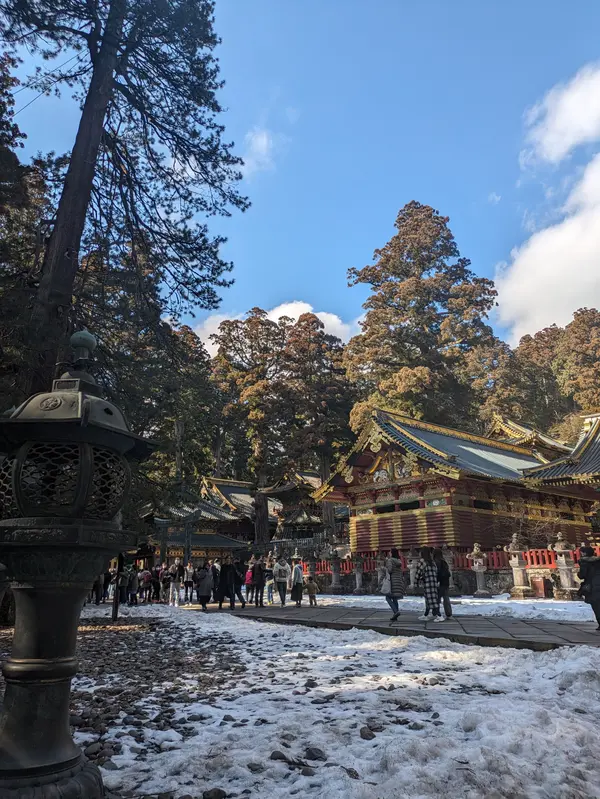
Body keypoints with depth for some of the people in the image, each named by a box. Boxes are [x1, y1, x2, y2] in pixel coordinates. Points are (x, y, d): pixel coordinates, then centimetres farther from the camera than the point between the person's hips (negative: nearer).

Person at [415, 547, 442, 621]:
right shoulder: (432, 561, 11)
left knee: (431, 599, -5)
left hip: (427, 582, -7)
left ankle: (438, 616, -10)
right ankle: (426, 615, 23)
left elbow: (418, 572, -8)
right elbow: (435, 571, 13)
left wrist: (416, 582, 6)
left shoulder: (422, 561, -7)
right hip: (434, 581, 7)